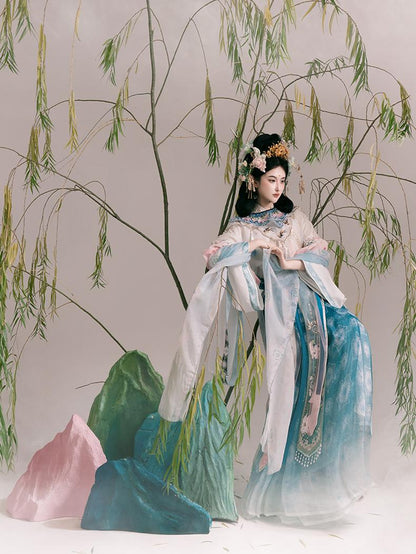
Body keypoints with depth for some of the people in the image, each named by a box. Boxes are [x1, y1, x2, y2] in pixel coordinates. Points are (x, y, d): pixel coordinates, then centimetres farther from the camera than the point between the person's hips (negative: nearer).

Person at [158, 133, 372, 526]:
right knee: (293, 366, -19)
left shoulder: (294, 218, 21)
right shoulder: (241, 227, 13)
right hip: (277, 303, -3)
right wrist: (254, 245, -7)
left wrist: (292, 261, -8)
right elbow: (213, 257, -3)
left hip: (309, 293, 3)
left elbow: (321, 251, 9)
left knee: (351, 336, -22)